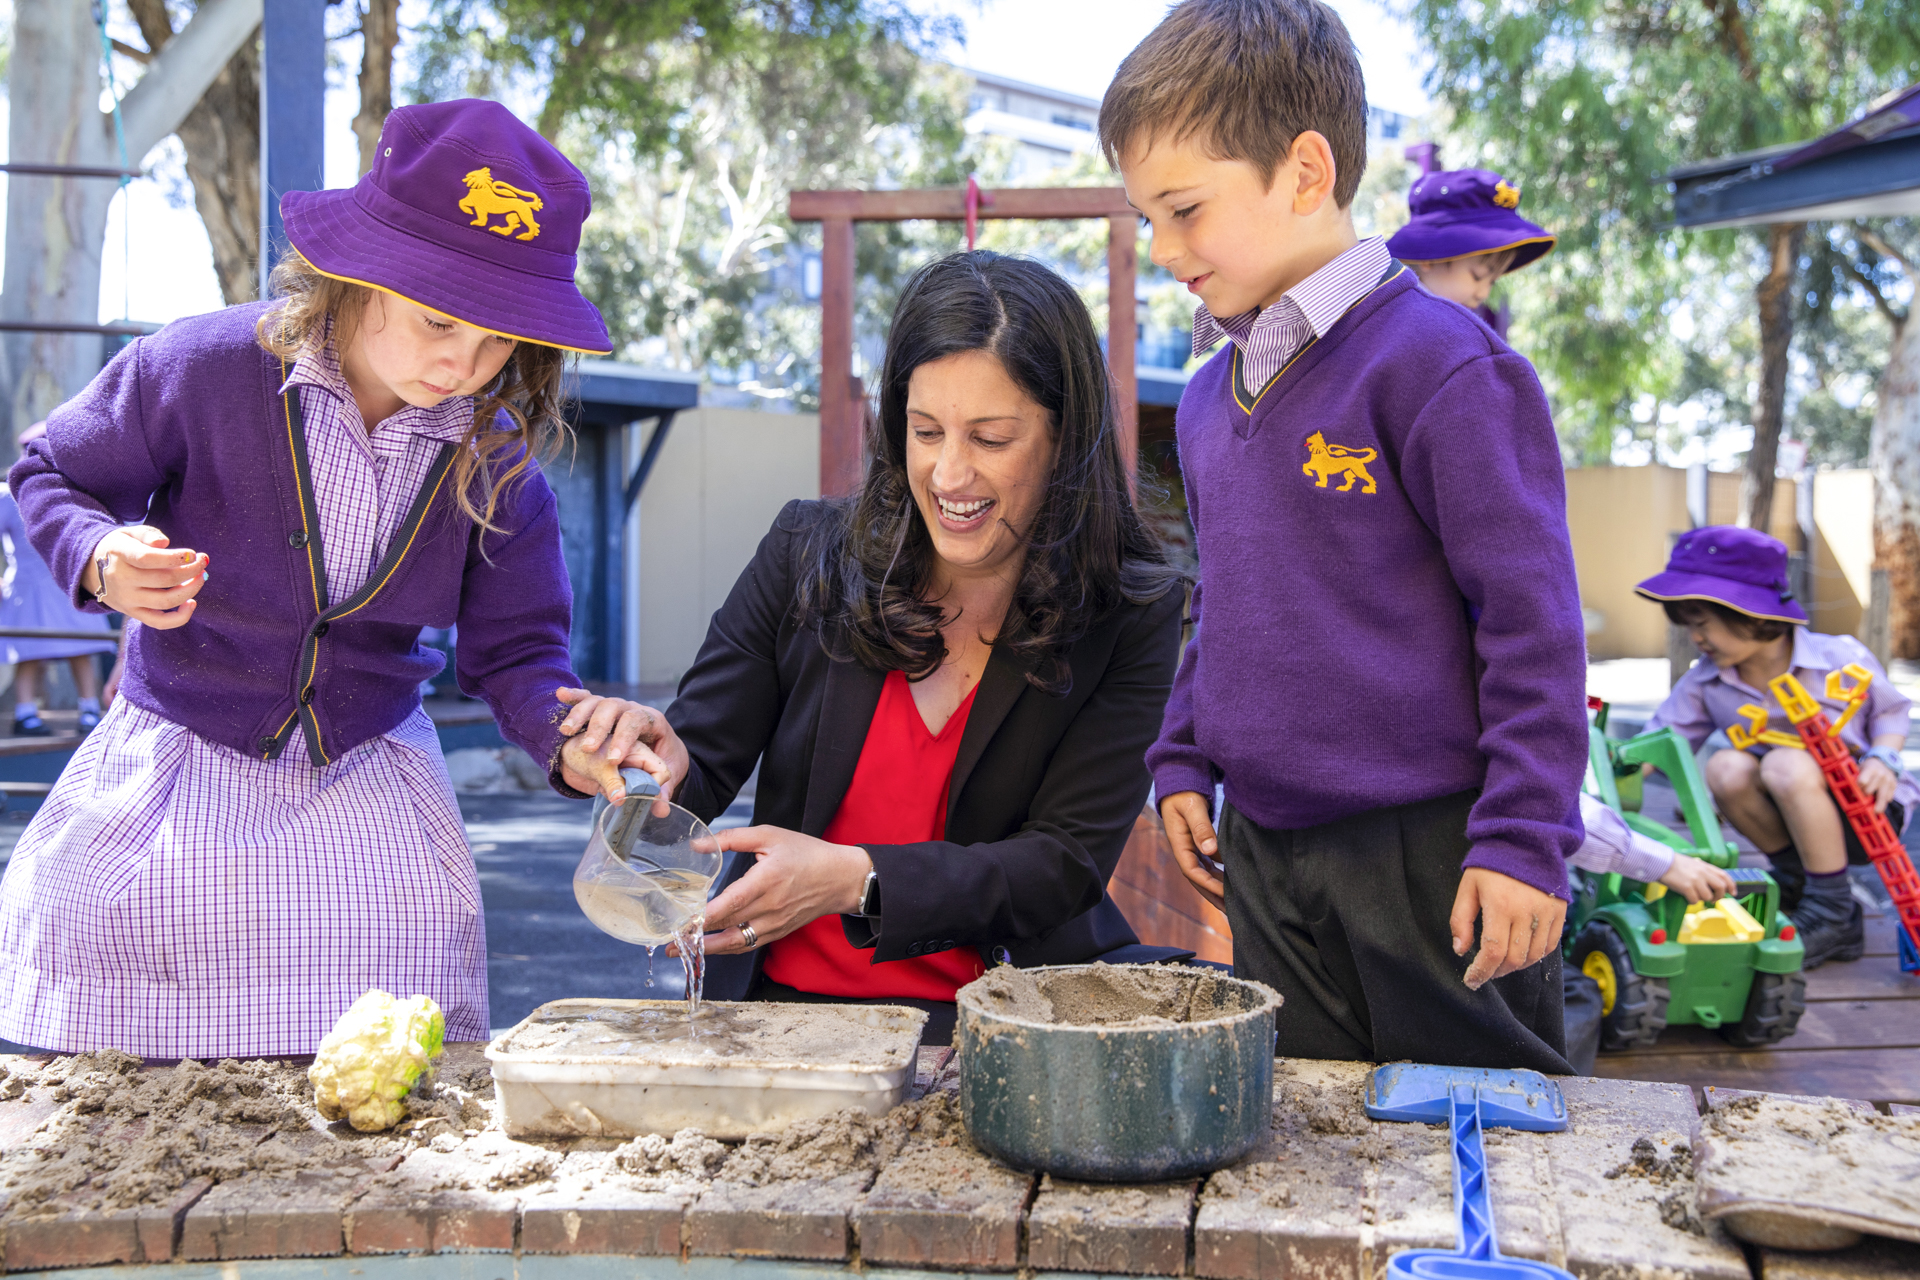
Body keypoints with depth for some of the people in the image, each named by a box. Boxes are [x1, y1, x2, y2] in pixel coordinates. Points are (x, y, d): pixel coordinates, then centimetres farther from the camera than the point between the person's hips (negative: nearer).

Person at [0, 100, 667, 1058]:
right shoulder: (202, 369, -17)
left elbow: (511, 647, -4)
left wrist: (571, 743, -26)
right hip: (179, 764, -1)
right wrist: (105, 562, -23)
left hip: (370, 788, 2)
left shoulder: (497, 455, -9)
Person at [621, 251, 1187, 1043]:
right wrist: (661, 764, -24)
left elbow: (1066, 864, -10)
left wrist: (856, 881, -25)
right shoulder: (808, 555, 0)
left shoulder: (1130, 614, -5)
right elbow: (700, 763, 3)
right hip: (784, 1000, 4)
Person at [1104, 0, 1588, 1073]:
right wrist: (1184, 763, 15)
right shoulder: (1211, 396, 10)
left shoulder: (1434, 361, -14)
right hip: (1262, 854, 7)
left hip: (1429, 854, -7)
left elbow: (1531, 612, -14)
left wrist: (1525, 838, -15)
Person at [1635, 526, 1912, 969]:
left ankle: (1832, 917, -21)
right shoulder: (1705, 682, -6)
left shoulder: (1841, 659, -15)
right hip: (1790, 816, 4)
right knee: (1726, 769, -26)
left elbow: (1891, 710, 0)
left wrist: (1883, 758, -19)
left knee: (1787, 765, -35)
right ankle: (1796, 880, -3)